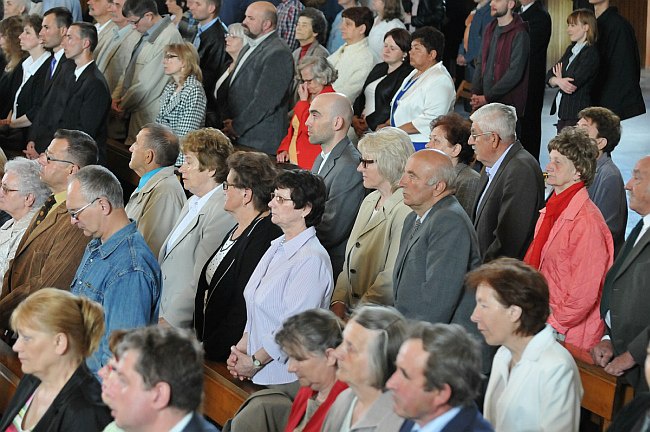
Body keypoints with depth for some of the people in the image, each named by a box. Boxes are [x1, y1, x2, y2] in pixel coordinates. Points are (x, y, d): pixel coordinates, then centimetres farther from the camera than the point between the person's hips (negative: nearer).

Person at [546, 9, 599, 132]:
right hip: (563, 113, 8)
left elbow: (572, 85, -18)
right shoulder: (571, 49, 14)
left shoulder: (591, 54, -13)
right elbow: (549, 75, 8)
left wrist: (559, 80, 4)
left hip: (578, 114, -8)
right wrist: (558, 81, -15)